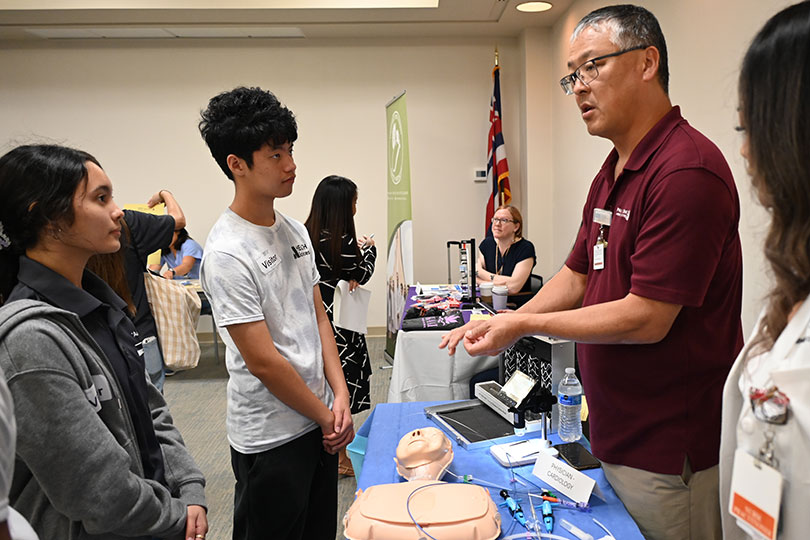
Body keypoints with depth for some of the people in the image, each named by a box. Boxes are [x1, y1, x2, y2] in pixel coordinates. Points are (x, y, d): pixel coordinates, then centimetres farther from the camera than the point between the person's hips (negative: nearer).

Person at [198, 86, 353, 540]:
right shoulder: (227, 253, -21)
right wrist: (326, 416, -10)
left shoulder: (295, 230, 4)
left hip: (319, 421, 8)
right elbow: (263, 362, -20)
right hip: (271, 438, -7)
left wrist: (340, 396, -1)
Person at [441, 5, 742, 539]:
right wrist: (503, 324, 2)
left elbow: (645, 319, -24)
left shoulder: (686, 171, -22)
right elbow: (578, 275, 14)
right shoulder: (611, 173, 9)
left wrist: (525, 324, -16)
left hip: (670, 452, -8)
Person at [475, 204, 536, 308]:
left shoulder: (526, 248, -8)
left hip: (519, 306, -4)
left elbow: (513, 287, -18)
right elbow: (476, 280, 3)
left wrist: (480, 272, -9)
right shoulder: (487, 244, 8)